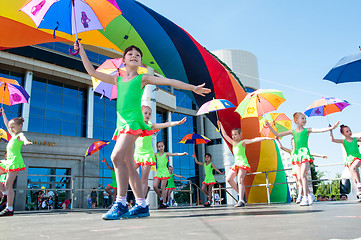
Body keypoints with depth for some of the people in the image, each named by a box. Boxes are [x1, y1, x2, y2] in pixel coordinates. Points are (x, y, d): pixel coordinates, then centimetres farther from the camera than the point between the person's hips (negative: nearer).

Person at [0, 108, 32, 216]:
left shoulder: (20, 135, -5)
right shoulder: (13, 135, 21)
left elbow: (23, 137, -30)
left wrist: (26, 141, -54)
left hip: (15, 160, -9)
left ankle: (9, 209, -12)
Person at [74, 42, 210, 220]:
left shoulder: (143, 78, 10)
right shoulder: (117, 80, 23)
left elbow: (169, 82, 8)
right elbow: (92, 72, 27)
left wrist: (192, 88, 6)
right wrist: (81, 51, 26)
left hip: (133, 120, -6)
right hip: (122, 123, 6)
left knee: (117, 157, -21)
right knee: (128, 164, 3)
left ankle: (121, 203, -16)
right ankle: (142, 206, 7)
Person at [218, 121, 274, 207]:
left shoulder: (243, 142, 1)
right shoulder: (233, 143, 19)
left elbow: (254, 140, -10)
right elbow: (225, 135, 27)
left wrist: (265, 138, -21)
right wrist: (221, 126, 29)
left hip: (243, 163, -8)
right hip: (236, 163, 8)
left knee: (240, 180, -19)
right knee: (229, 179, 1)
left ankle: (241, 201, -23)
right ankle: (241, 193, 12)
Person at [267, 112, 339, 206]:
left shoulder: (307, 130, 6)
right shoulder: (292, 131, 13)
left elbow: (320, 130, -7)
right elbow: (277, 134, 14)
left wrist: (332, 127, -20)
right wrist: (269, 126, 9)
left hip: (305, 153, -3)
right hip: (297, 154, 3)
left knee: (303, 175, -16)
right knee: (299, 177, 1)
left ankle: (305, 198, -12)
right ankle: (310, 194, 21)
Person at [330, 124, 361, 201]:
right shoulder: (343, 141, 5)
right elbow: (333, 140, -7)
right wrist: (331, 131, -14)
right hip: (349, 159, 1)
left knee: (354, 167, -35)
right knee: (354, 178, 0)